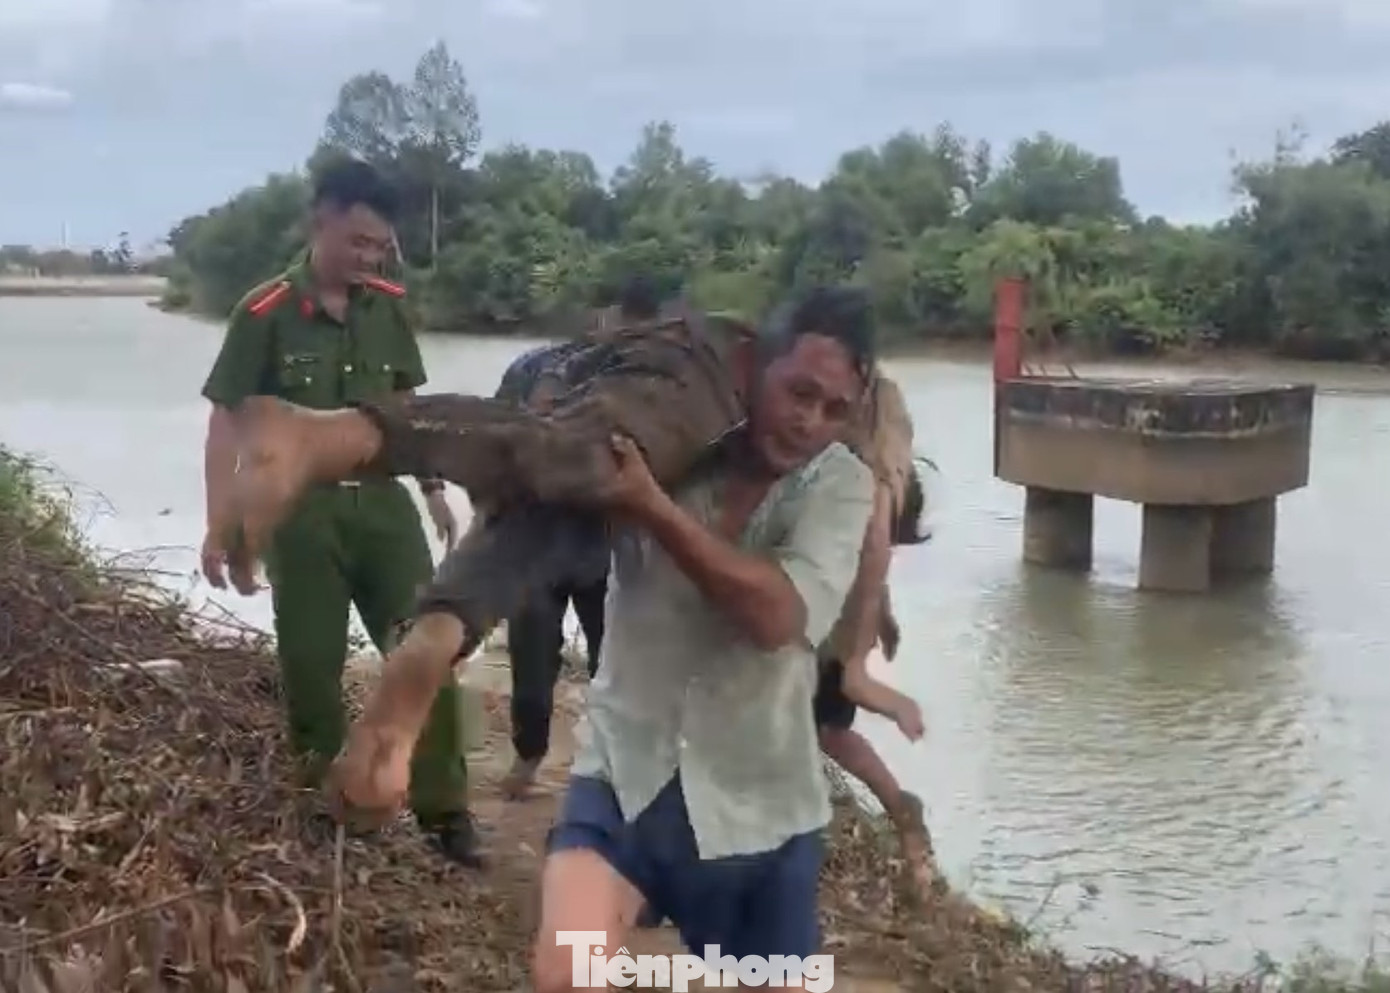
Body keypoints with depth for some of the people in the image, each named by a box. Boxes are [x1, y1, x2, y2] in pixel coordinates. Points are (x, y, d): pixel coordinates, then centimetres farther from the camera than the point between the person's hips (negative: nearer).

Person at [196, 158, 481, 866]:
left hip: (382, 500, 4)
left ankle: (443, 810, 8)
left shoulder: (387, 306, 4)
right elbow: (226, 422, -9)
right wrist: (218, 527, -13)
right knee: (311, 667, 5)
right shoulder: (265, 314, -10)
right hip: (301, 510, -4)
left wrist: (433, 489, 16)